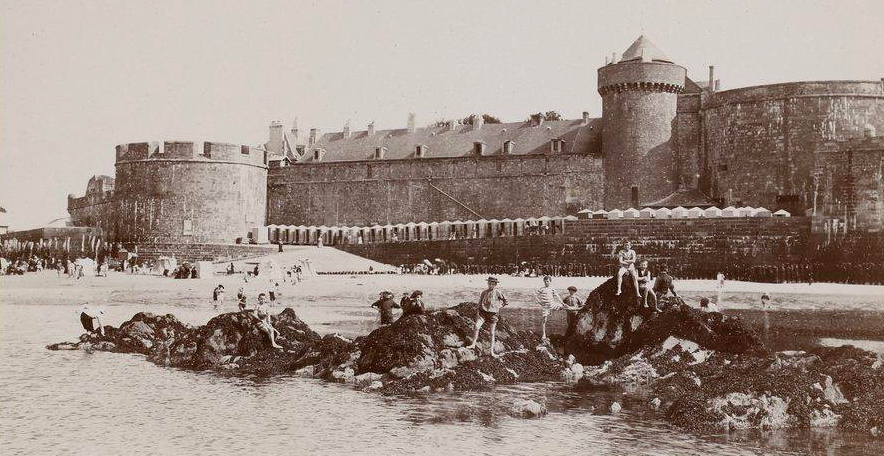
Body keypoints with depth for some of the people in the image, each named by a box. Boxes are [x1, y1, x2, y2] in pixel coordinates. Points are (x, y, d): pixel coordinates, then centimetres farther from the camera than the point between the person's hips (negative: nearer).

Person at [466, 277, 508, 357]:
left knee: (492, 333, 4)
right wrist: (478, 312, 5)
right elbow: (480, 302, 12)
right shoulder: (484, 292, 3)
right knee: (477, 327, -13)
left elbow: (506, 302, 0)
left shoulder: (497, 293, -8)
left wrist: (499, 308, 1)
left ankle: (492, 351, 10)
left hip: (493, 314, -3)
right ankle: (473, 344, 2)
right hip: (483, 312, 3)